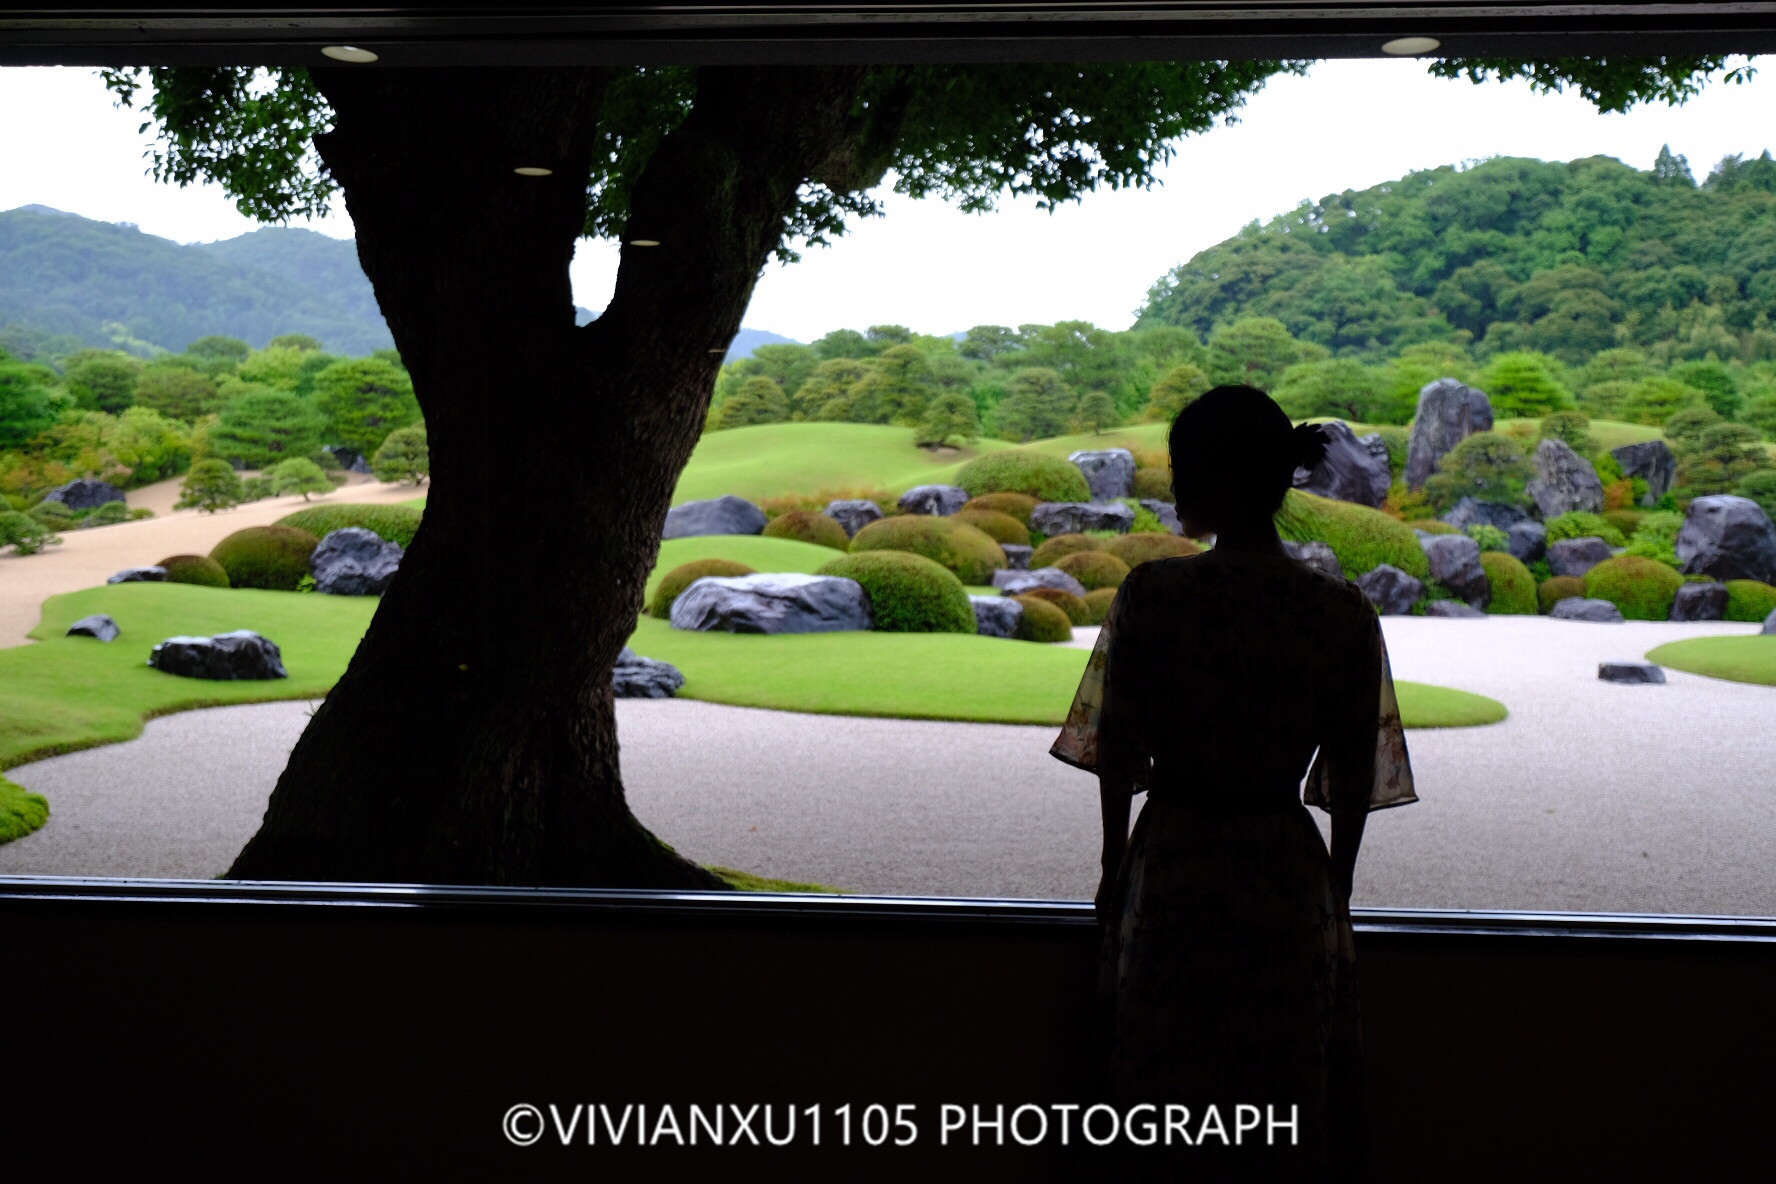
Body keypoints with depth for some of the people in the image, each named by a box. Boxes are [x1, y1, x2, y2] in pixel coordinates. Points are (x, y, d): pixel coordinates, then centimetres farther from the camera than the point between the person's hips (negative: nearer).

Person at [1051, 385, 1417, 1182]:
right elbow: (1352, 780, -2)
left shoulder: (1151, 594, -13)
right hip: (1290, 877, 2)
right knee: (1291, 1117, 16)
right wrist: (1336, 888, 13)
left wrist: (1116, 869, 7)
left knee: (1177, 1112, 14)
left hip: (1173, 870, -1)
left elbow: (1117, 756, -8)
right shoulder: (1342, 614, -7)